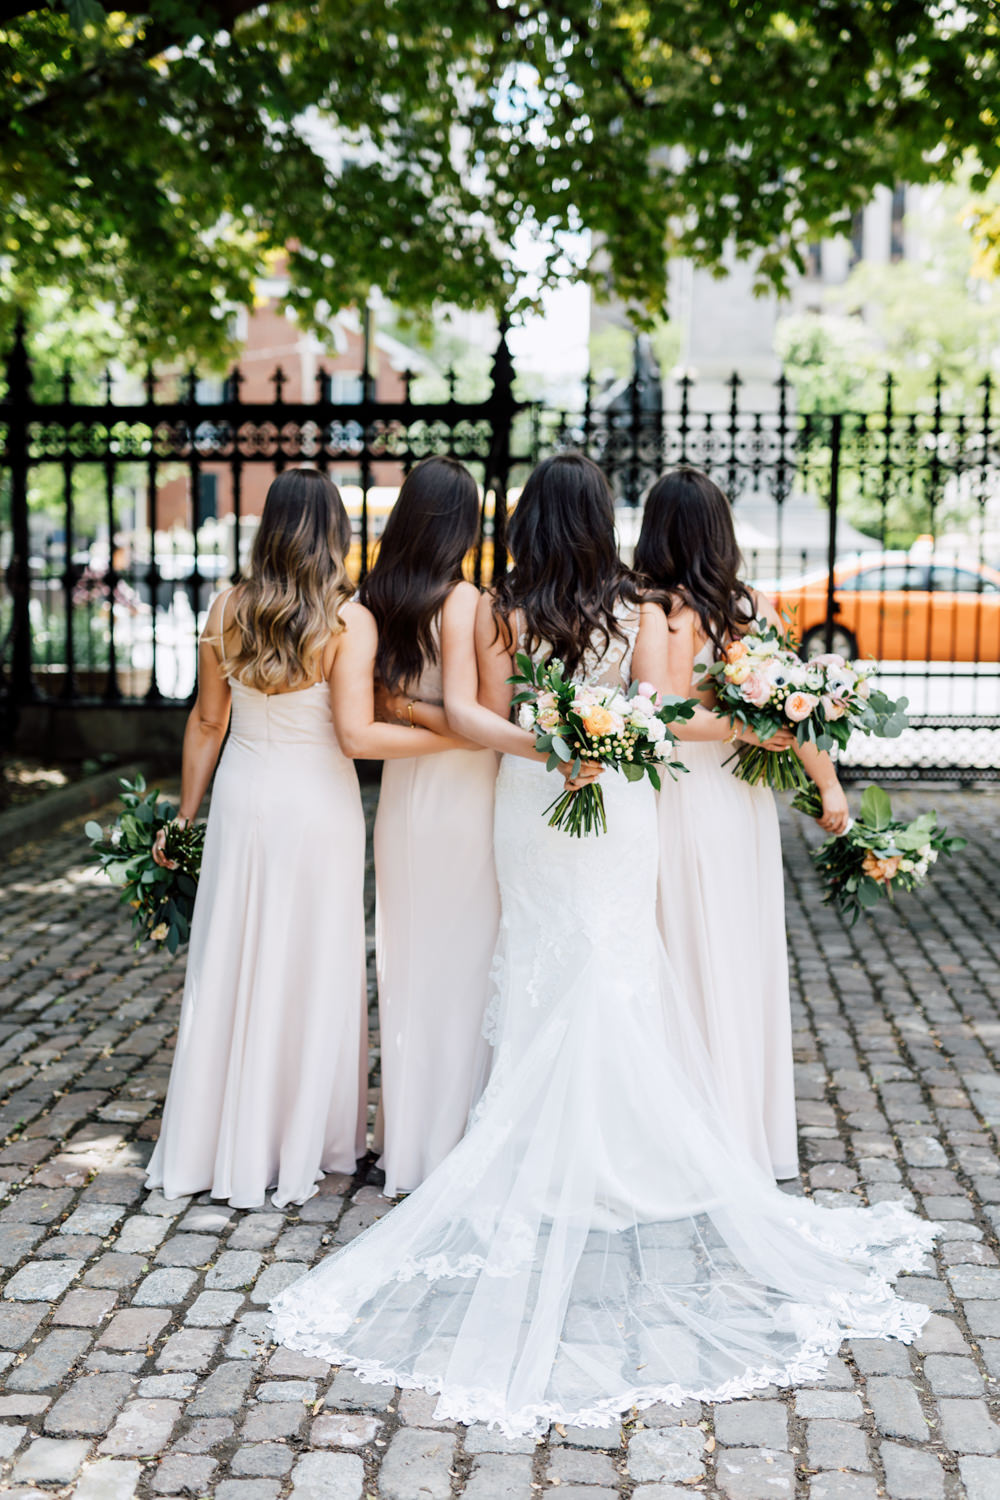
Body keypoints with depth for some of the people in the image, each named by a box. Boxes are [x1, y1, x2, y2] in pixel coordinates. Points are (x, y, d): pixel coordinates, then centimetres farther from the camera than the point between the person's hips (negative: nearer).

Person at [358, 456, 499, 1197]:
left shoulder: (377, 598, 3)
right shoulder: (462, 600, -15)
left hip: (402, 795, 6)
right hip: (461, 796, -6)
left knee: (407, 966, 14)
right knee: (461, 968, 4)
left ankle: (405, 1136, 24)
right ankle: (449, 1141, 12)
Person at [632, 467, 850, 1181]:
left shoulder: (660, 612, -13)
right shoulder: (755, 606, -1)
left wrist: (738, 730, -12)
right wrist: (828, 782, 1)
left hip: (682, 801, -4)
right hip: (746, 802, 5)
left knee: (691, 967, 5)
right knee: (747, 961, 15)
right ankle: (757, 1134, 27)